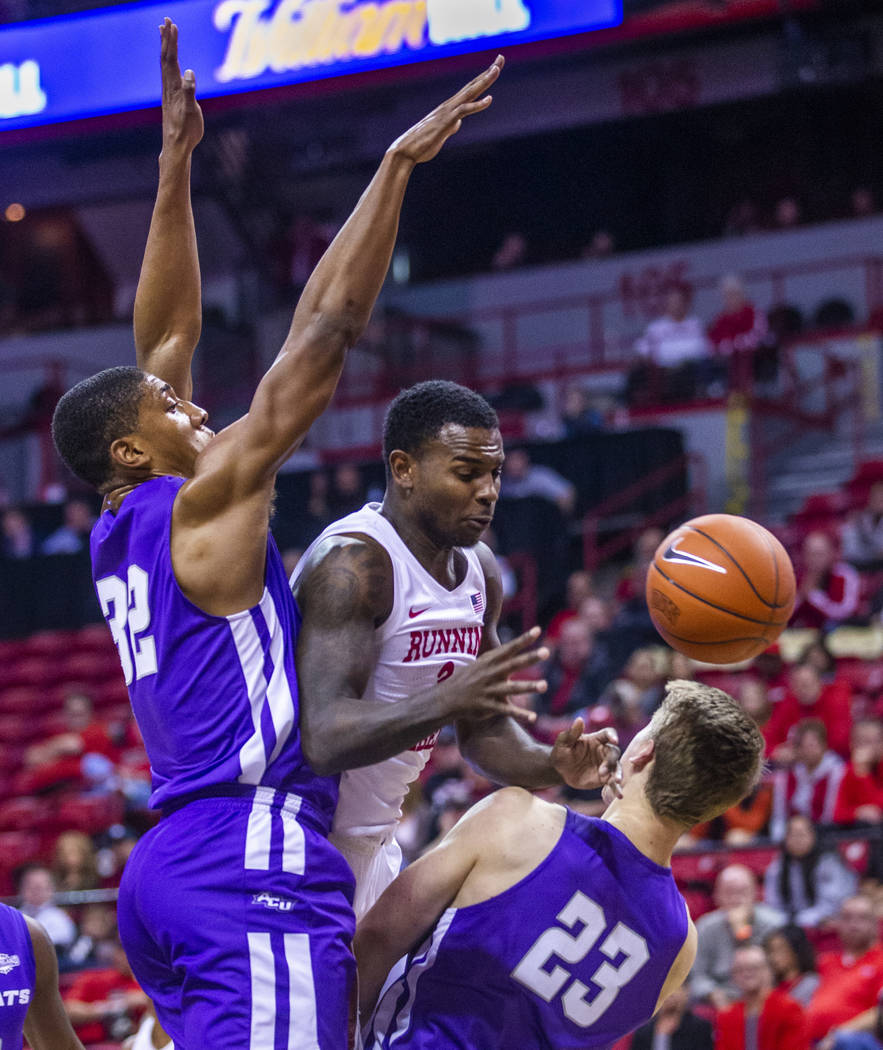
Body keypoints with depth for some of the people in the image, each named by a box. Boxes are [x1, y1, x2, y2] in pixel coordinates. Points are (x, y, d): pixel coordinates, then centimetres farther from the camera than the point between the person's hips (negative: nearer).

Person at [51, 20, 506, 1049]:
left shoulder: (125, 533, 17)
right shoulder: (205, 505, -5)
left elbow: (168, 335, 23)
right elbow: (321, 335, -7)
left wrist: (176, 164, 26)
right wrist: (396, 165, -4)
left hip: (169, 867, 10)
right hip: (251, 862, -10)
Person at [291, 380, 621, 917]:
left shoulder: (479, 570, 6)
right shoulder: (353, 562, -22)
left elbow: (482, 729, 14)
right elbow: (324, 739, -33)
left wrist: (554, 765, -7)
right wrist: (446, 700, -46)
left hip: (372, 846, 9)